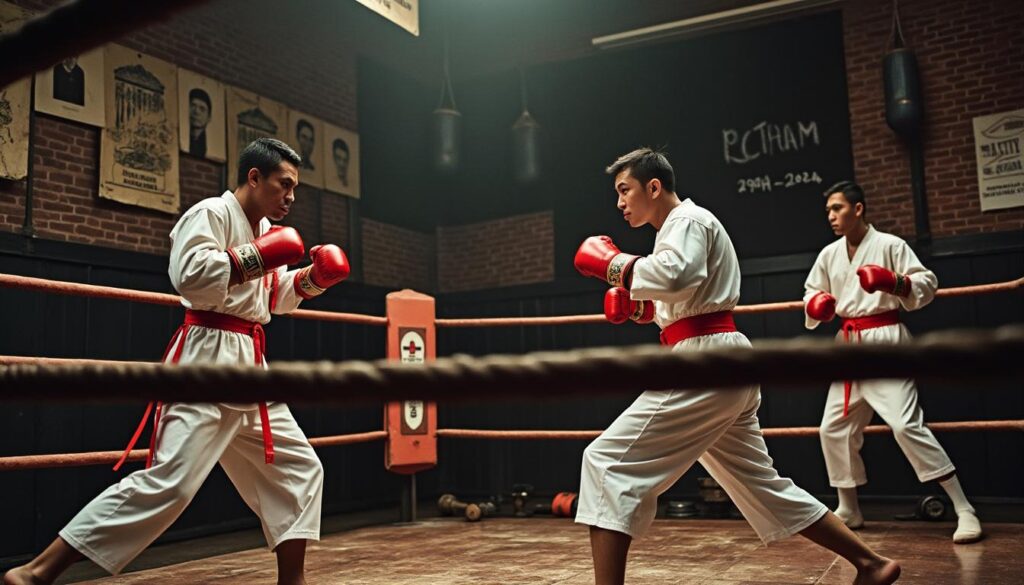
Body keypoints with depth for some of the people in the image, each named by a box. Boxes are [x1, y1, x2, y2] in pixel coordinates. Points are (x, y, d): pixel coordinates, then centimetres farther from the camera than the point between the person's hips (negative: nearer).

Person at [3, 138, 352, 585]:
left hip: (248, 365, 10)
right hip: (208, 362, -10)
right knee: (169, 481, -18)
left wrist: (313, 277, 11)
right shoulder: (211, 213, -8)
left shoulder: (264, 229, 19)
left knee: (298, 468, 12)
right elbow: (191, 276, -24)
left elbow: (276, 297, 27)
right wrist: (254, 259, -18)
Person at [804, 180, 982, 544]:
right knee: (834, 428, 10)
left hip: (885, 342, -7)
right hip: (850, 347, 7)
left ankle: (964, 510, -8)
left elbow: (927, 282, -10)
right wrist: (815, 305, -4)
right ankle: (849, 511, 27)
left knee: (906, 425, -18)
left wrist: (895, 282, -28)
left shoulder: (889, 245, -7)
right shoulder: (829, 255, 9)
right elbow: (812, 292, 17)